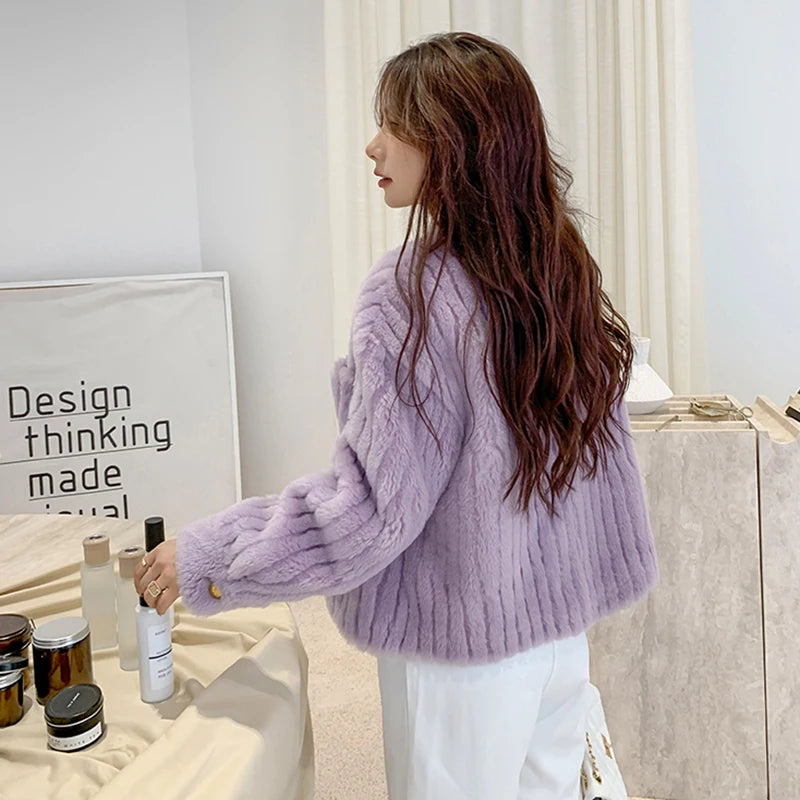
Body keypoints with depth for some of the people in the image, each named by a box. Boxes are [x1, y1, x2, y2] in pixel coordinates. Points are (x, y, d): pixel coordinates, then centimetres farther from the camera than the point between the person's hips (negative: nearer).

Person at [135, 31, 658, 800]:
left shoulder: (411, 290, -23)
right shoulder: (561, 268, 0)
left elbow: (369, 508, -22)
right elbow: (600, 454, 7)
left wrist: (203, 557, -11)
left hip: (465, 647, -6)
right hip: (562, 620, 7)